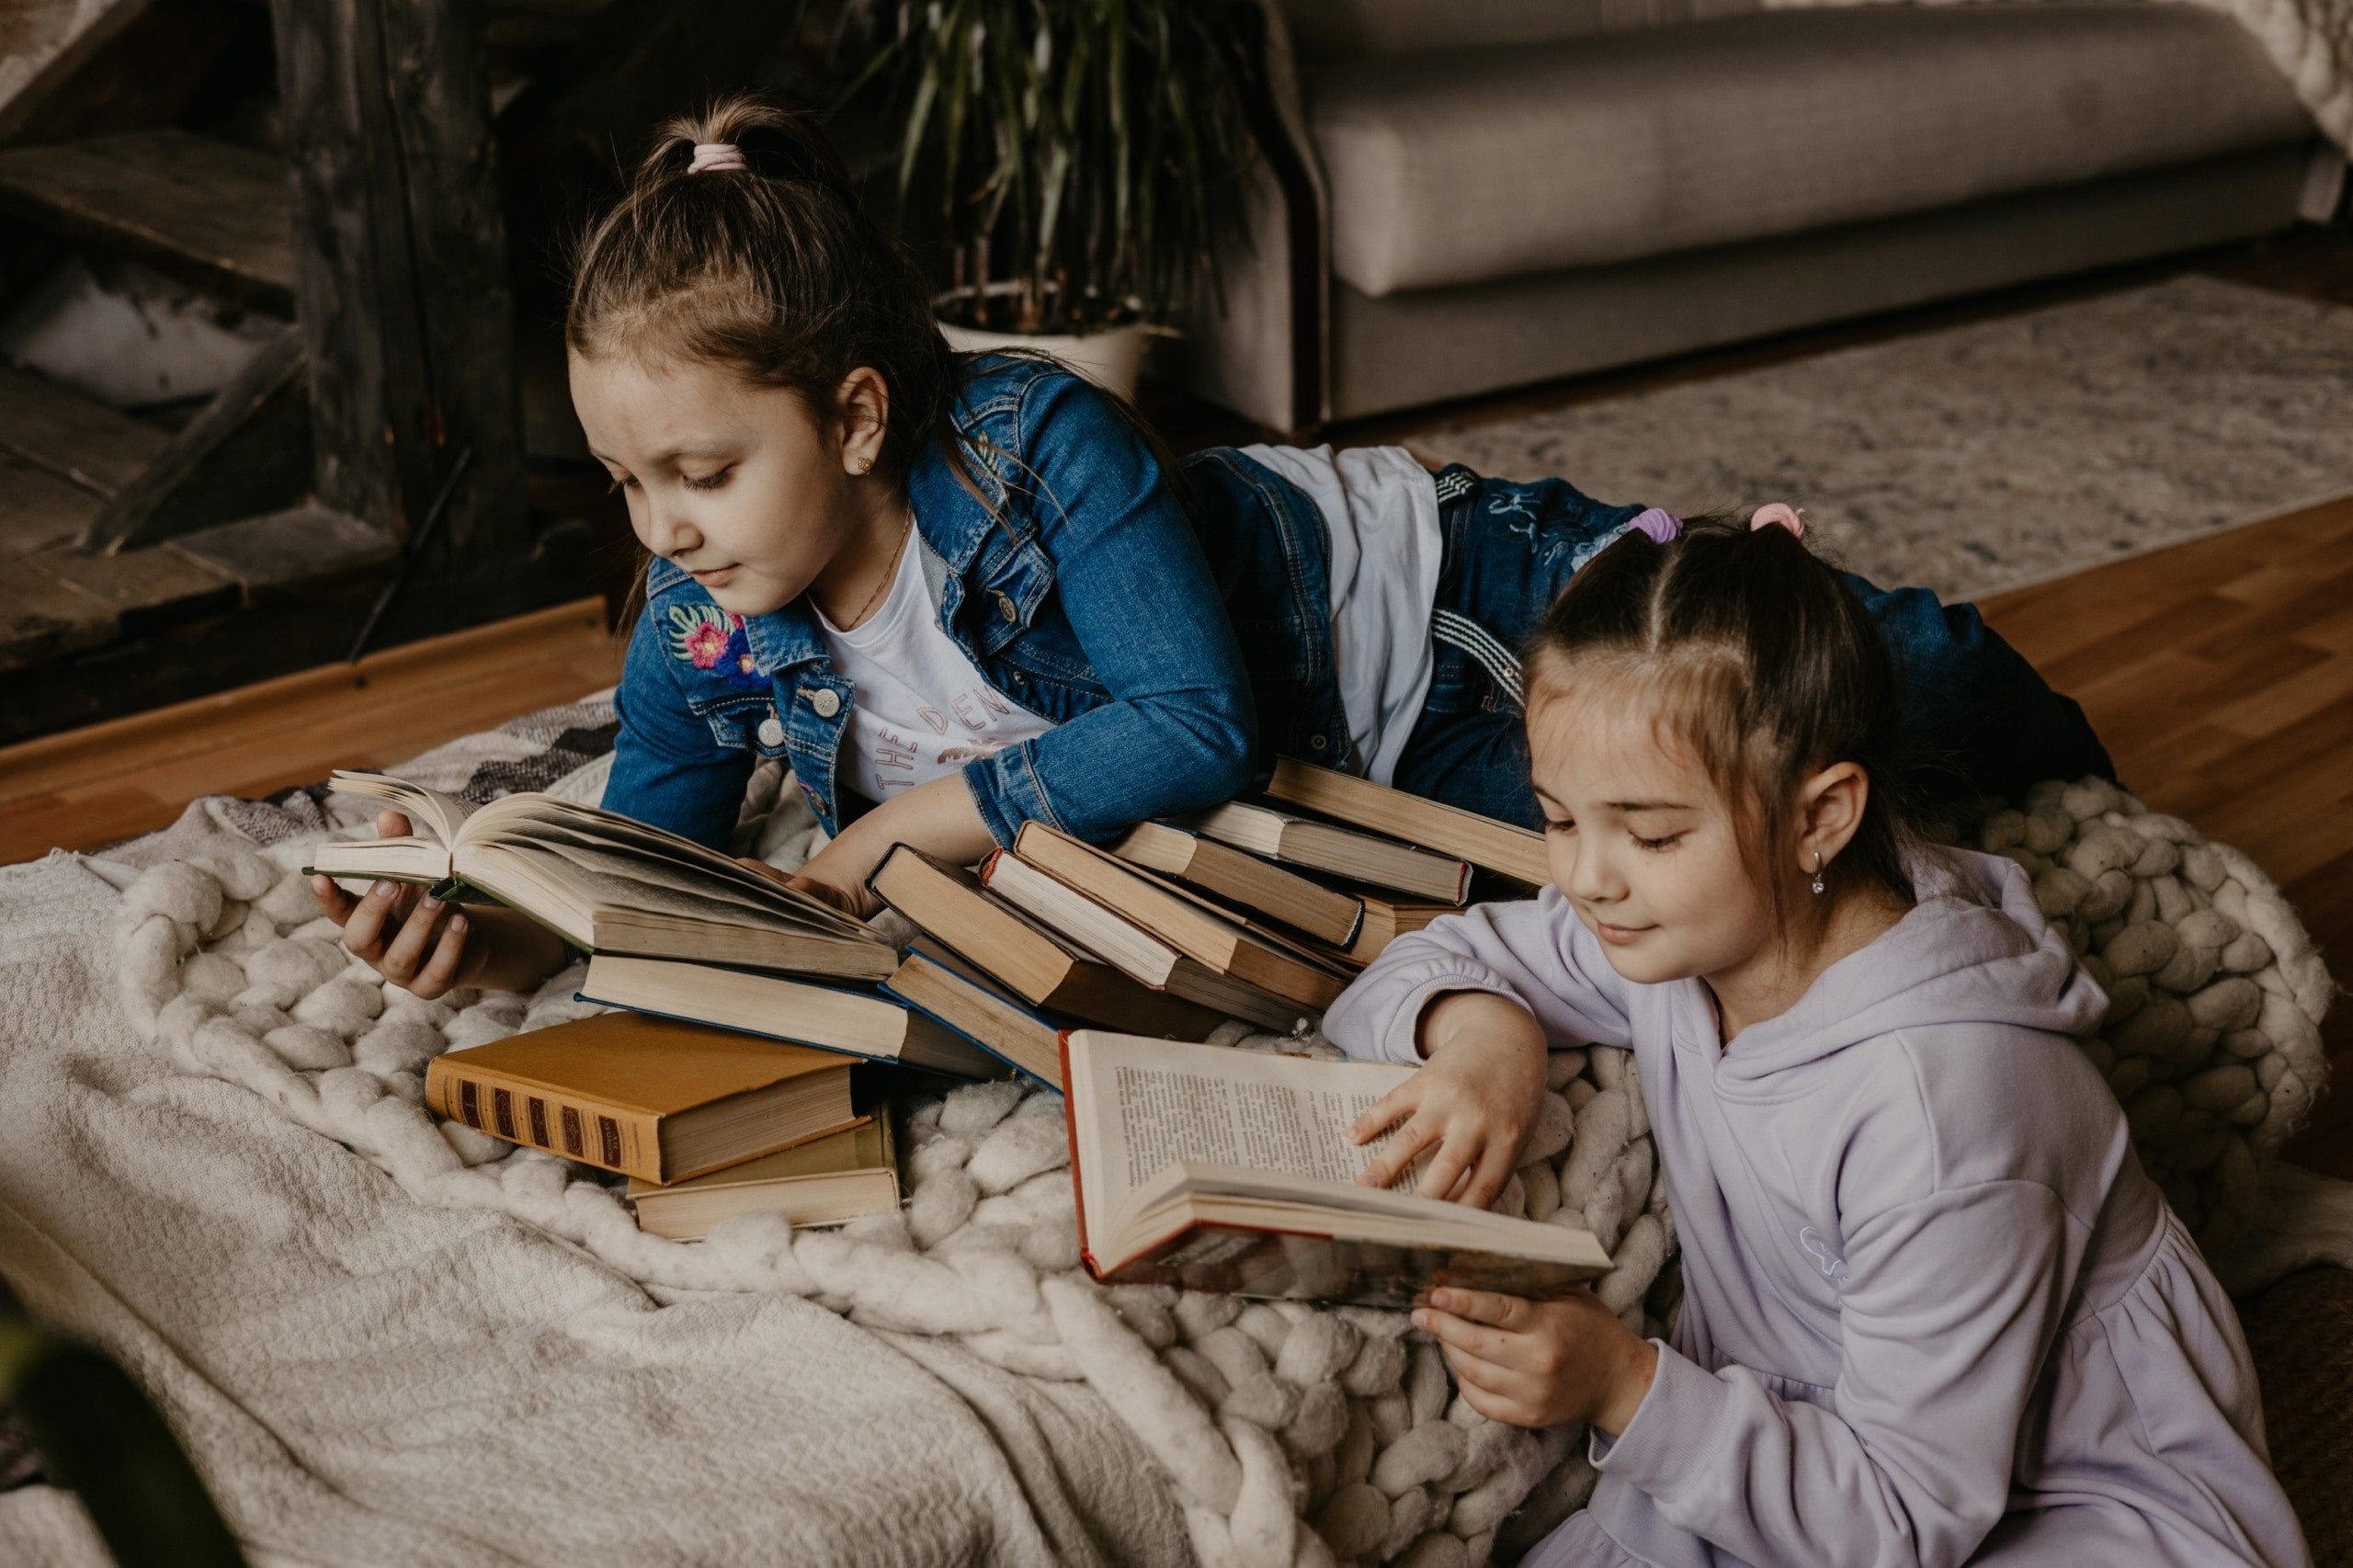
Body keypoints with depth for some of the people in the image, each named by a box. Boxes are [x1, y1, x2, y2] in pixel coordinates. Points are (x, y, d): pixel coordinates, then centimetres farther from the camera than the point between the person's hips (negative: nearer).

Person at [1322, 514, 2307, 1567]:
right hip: (1798, 1436, 6)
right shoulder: (1667, 933, -11)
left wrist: (1626, 1389, -37)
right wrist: (1480, 1026, -20)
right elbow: (1430, 961, 3)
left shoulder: (1937, 1101, -31)